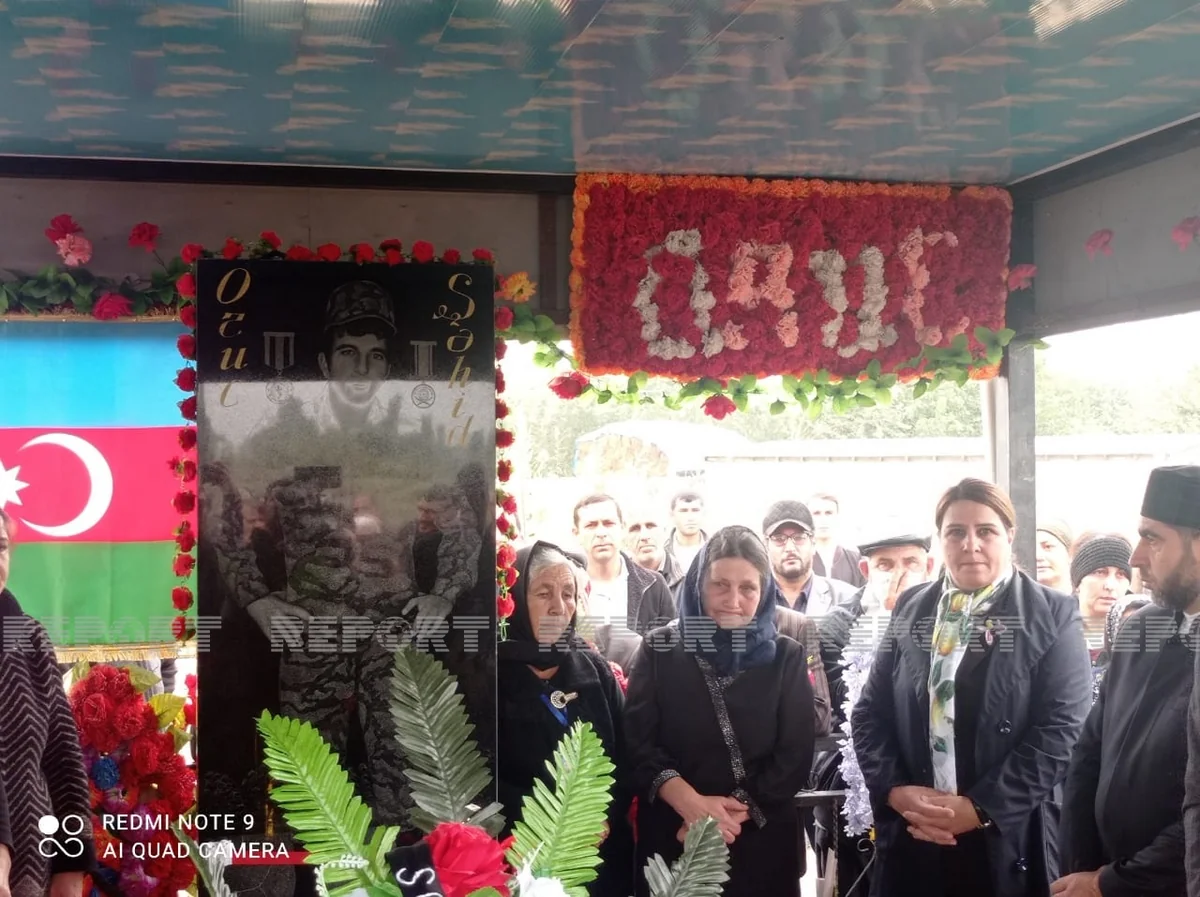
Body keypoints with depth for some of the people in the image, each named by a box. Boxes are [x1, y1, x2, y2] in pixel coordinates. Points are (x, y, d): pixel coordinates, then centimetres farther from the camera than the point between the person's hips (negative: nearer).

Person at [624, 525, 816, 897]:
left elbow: (795, 758, -4)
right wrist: (692, 804, -20)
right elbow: (637, 743, -6)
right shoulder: (660, 650, 0)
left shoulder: (786, 657, 1)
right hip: (671, 843, 0)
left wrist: (731, 814, -15)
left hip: (762, 845, 1)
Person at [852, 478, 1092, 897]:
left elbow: (1063, 727, -10)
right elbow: (869, 713, 7)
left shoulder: (1053, 615, -2)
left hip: (1009, 842, -3)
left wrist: (982, 808, -15)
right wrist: (896, 790, -9)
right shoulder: (910, 610, 9)